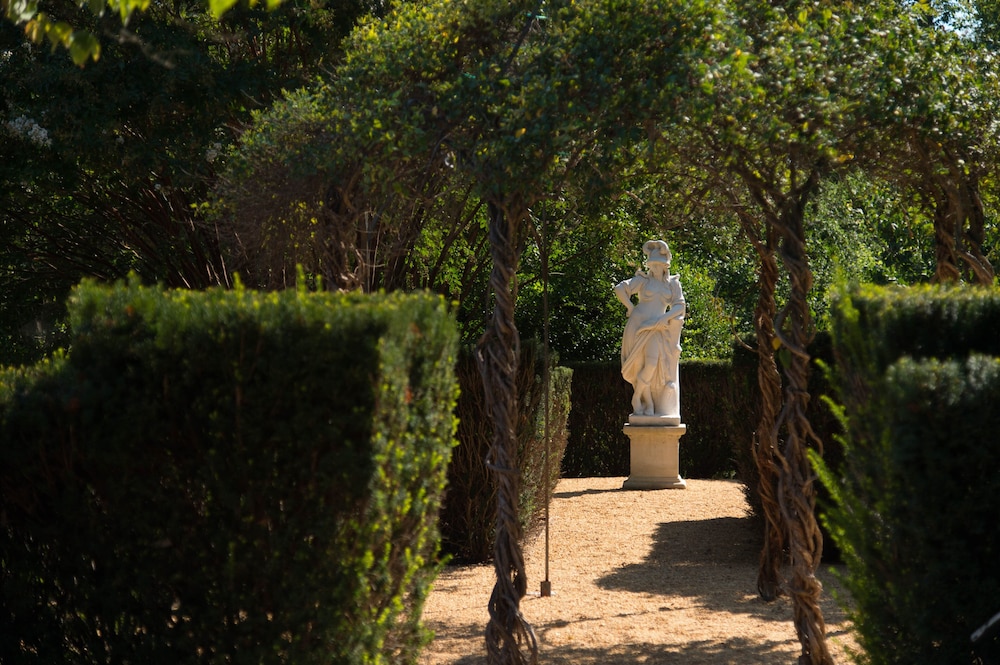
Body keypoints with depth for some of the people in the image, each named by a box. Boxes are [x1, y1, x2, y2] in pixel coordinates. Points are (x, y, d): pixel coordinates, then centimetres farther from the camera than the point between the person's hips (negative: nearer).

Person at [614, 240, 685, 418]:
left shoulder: (673, 284, 13)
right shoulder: (643, 280, 7)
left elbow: (679, 307, 3)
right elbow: (620, 289, -5)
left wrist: (664, 318, -12)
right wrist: (632, 309, -5)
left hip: (658, 330, 2)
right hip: (640, 326, -2)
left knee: (654, 365, -14)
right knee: (650, 363, -16)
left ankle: (638, 399, 3)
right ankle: (649, 403, -1)